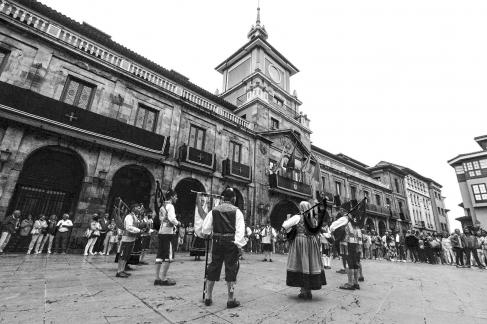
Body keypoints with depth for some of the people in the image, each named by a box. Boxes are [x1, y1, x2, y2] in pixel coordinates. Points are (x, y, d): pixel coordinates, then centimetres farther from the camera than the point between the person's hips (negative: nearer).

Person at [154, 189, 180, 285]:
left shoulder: (162, 207, 16)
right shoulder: (170, 206, -11)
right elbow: (172, 219, -24)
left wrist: (174, 223, 13)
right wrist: (178, 223, -5)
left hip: (161, 232, 9)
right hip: (167, 233, -9)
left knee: (159, 256, 11)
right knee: (168, 256, -2)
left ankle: (157, 278, 17)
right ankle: (164, 279, 2)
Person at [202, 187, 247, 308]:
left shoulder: (214, 210, 3)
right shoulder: (236, 211, -6)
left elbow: (205, 228, 4)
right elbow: (240, 230, -12)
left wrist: (207, 234, 23)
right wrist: (239, 244, -8)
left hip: (217, 242, 4)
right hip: (231, 243, -3)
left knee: (213, 268, 14)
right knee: (231, 269, 6)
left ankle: (208, 297, 27)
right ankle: (231, 300, 15)